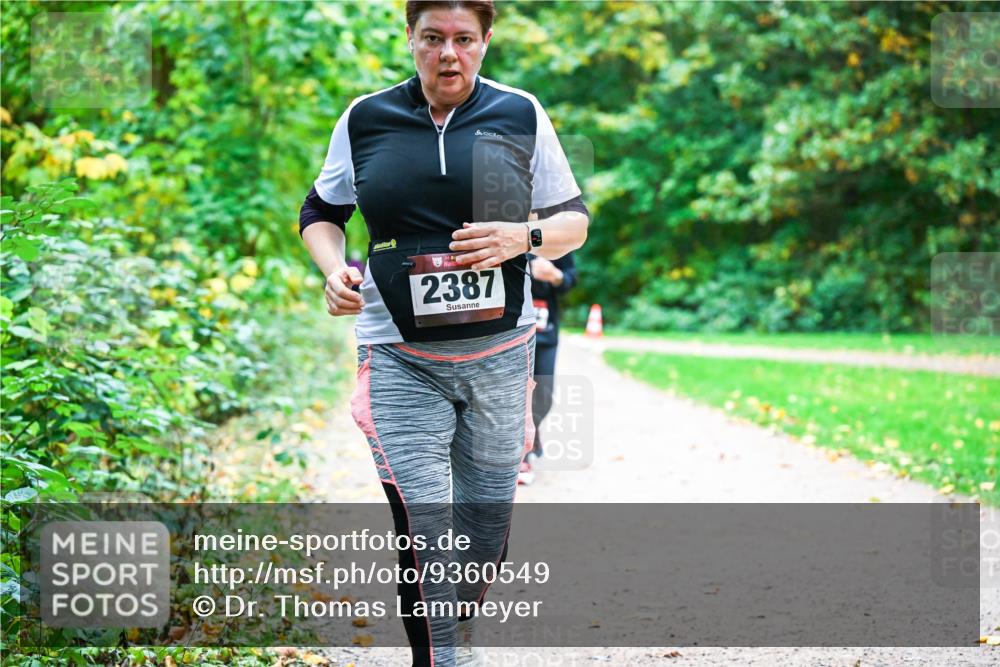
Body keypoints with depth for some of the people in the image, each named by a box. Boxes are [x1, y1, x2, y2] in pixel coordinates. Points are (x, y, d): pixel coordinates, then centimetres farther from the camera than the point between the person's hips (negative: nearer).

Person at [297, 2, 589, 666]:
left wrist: (523, 237, -11)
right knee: (423, 530, -13)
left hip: (499, 354, 1)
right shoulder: (365, 120, 5)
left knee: (487, 526, 10)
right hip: (400, 358, -1)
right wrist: (334, 269, -3)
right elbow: (320, 212, 17)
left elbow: (575, 220, 10)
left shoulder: (521, 115, 4)